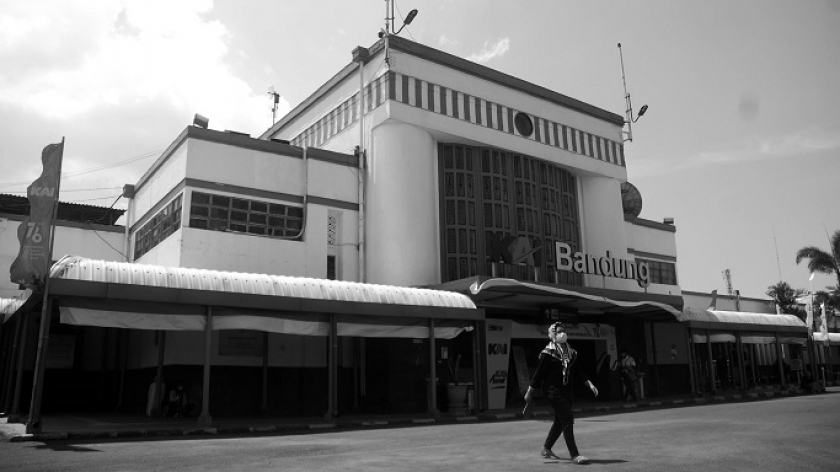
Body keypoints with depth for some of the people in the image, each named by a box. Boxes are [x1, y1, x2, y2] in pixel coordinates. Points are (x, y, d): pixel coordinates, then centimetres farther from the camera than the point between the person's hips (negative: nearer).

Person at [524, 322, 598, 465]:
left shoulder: (571, 352, 9)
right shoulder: (548, 353, -11)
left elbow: (577, 371, 17)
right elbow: (539, 373, -9)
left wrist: (589, 383, 8)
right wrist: (529, 393, -6)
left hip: (566, 390, 8)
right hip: (553, 390, -8)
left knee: (560, 421, 14)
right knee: (568, 420, -13)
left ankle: (546, 450, 30)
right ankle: (574, 455, -8)